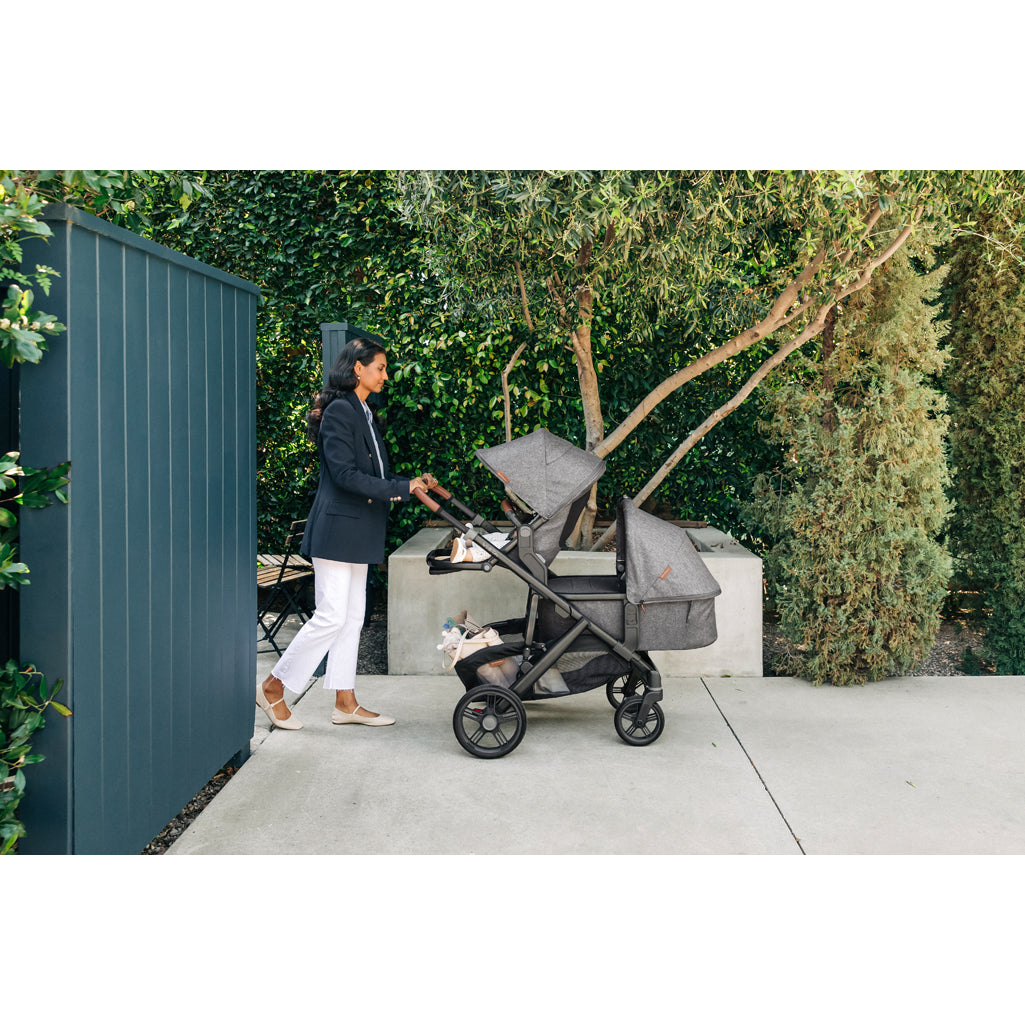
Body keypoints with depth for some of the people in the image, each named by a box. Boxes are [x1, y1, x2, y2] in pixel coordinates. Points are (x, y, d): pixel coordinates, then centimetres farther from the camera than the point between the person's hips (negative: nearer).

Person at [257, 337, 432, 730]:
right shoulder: (339, 411, -13)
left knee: (352, 617, 11)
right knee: (331, 616, -8)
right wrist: (401, 489, -19)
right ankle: (273, 687, 6)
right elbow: (345, 473, -20)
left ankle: (345, 702, 18)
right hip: (336, 528, -10)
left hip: (358, 532, 10)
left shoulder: (364, 414, 17)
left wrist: (412, 483, 2)